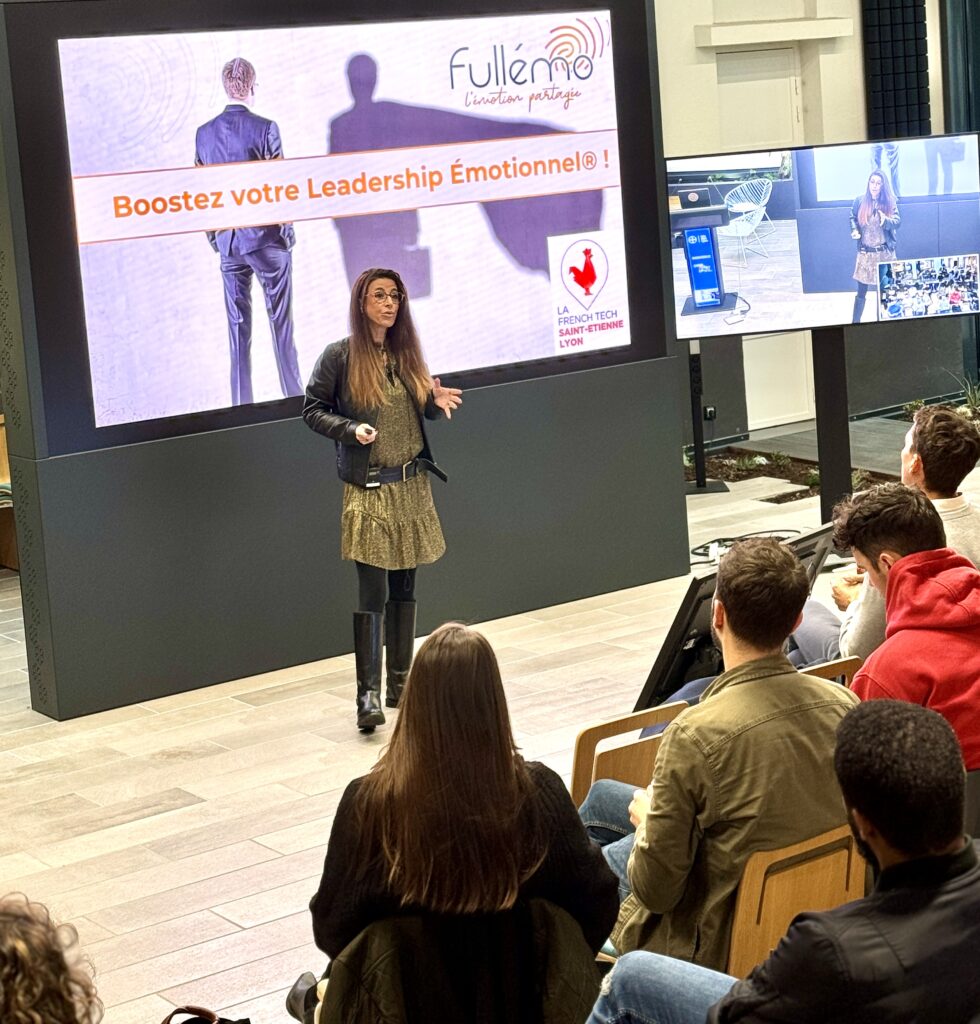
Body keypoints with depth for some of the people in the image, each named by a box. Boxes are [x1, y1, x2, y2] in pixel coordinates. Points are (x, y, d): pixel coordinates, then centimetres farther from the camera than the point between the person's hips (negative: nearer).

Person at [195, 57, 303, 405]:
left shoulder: (204, 133, 2)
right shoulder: (265, 128, -11)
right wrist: (287, 231, 1)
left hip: (227, 240, 4)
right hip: (267, 238, -4)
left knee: (237, 325, 7)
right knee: (280, 321, 5)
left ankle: (241, 403, 8)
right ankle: (293, 395, 10)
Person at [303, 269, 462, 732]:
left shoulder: (406, 352, 7)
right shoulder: (340, 356, -7)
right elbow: (312, 410, -2)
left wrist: (436, 401, -6)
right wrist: (351, 429, -18)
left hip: (413, 485, 5)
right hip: (369, 489, -5)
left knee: (404, 587, 11)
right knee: (371, 592, -9)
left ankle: (400, 683, 20)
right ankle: (368, 693, -6)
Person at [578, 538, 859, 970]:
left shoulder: (696, 735, -31)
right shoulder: (842, 704, -14)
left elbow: (655, 889, -23)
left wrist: (646, 817, -1)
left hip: (721, 950, -6)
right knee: (601, 794, 25)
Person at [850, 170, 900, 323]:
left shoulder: (889, 202, -3)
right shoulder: (860, 201, -1)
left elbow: (897, 222, -10)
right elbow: (853, 218, 14)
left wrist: (886, 221, -31)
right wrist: (854, 231, -5)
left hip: (885, 253, 0)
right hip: (865, 253, 0)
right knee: (861, 291, 2)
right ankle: (855, 323, 8)